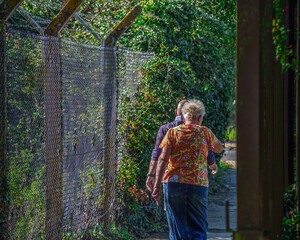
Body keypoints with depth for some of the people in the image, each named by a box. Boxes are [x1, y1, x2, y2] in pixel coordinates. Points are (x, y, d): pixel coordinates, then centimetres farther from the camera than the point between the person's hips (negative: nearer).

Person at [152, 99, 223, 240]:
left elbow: (163, 159, -4)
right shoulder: (204, 132, 6)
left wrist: (157, 186, -6)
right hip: (198, 185, -1)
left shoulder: (173, 132, 5)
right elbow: (219, 148, 24)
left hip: (173, 183, 1)